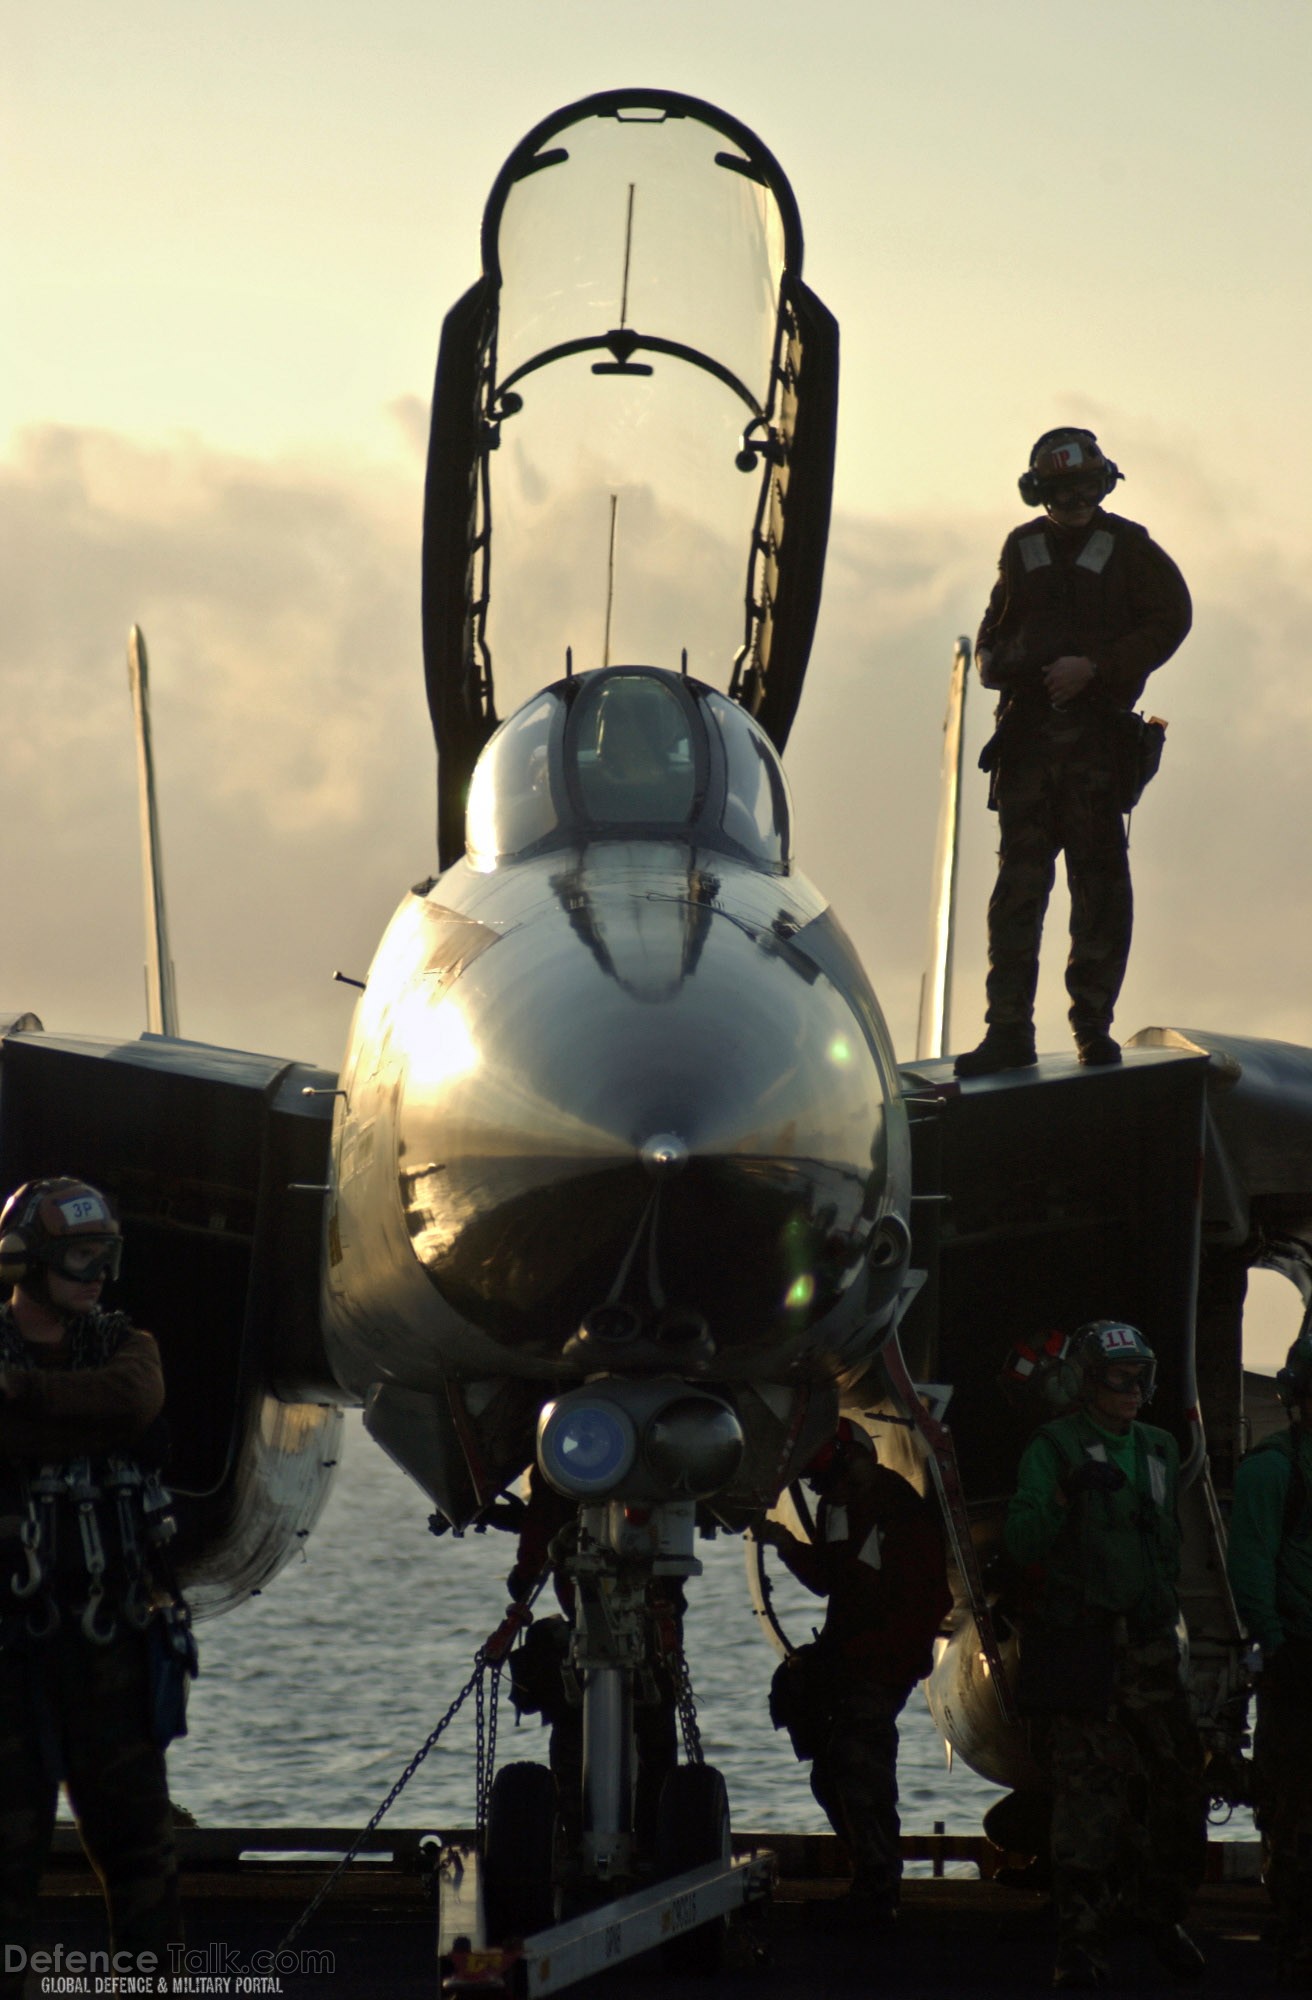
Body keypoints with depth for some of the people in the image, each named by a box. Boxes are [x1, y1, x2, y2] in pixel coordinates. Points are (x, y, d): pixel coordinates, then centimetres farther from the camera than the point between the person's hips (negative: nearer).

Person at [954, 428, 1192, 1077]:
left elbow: (1170, 620, -2)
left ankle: (1094, 1024, 5)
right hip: (1028, 735, 3)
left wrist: (1095, 667, -11)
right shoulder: (1023, 549, 15)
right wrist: (990, 657, 3)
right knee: (1018, 880, -2)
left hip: (1098, 734, -3)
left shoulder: (1127, 547, 3)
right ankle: (1009, 1029, -3)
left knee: (1099, 878, -3)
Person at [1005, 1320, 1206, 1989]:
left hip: (1147, 1641, 5)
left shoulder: (1159, 1451, 15)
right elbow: (1022, 1543, -10)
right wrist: (1063, 1497, -25)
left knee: (1178, 1781, 1)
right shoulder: (1053, 1448, -2)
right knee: (1087, 1788, -9)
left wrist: (1163, 1602, 13)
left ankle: (1160, 1909, 21)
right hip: (1077, 1644, -5)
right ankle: (1080, 1939, -5)